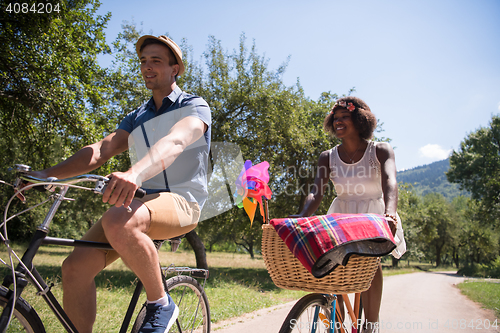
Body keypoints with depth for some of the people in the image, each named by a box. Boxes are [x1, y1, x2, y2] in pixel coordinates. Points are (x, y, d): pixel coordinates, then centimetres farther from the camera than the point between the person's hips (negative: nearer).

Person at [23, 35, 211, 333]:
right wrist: (46, 173, -11)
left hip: (182, 200, -6)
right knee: (76, 267, -12)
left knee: (119, 221, -37)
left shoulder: (195, 106, 0)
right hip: (140, 201, 6)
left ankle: (161, 304, -16)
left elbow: (175, 142, -23)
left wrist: (135, 173, -44)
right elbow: (101, 150, 6)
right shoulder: (136, 118, 19)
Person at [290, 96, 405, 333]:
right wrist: (301, 216, -36)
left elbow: (390, 182, -28)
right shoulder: (327, 158, -4)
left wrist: (390, 213, -48)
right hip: (341, 216, 2)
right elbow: (316, 193, -15)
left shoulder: (380, 151, -10)